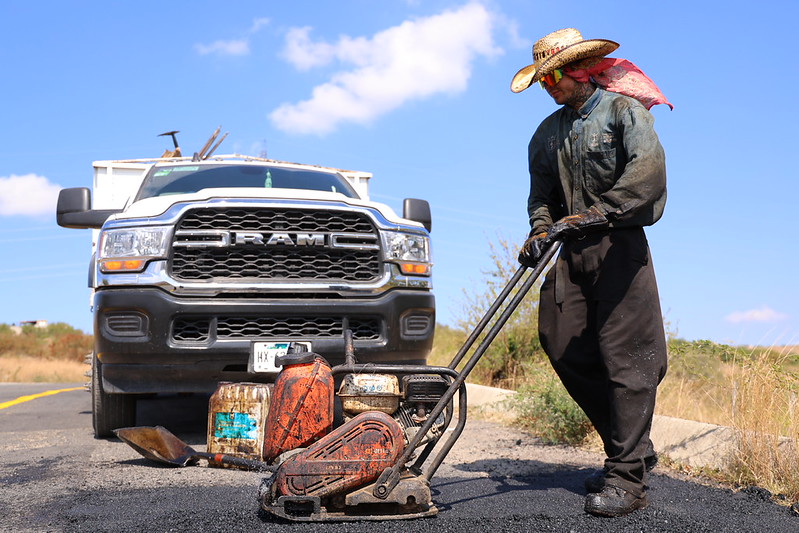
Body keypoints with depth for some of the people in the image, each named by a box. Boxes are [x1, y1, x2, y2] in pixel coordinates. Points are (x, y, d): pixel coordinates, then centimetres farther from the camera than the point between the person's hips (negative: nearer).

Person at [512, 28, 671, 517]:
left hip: (619, 245, -6)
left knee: (625, 357, -9)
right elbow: (542, 193, 20)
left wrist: (594, 214, -23)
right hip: (572, 252, 6)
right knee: (565, 349, 0)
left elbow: (648, 171, -15)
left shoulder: (623, 109, 0)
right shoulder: (548, 132, 19)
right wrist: (541, 231, -1)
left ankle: (627, 479, -6)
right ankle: (634, 450, 16)